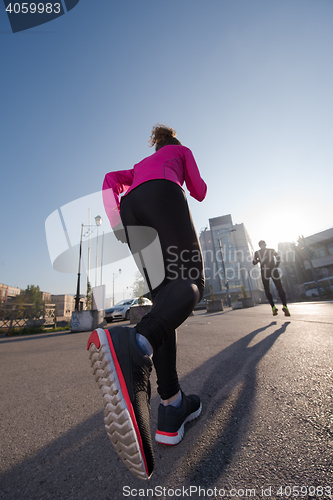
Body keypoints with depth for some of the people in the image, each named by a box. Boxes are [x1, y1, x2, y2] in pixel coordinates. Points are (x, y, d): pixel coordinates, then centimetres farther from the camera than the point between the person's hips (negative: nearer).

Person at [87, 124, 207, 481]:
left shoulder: (140, 167, 46)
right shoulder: (182, 151, 37)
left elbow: (111, 178, 25)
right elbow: (200, 192, 23)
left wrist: (116, 221, 10)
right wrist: (190, 183, 47)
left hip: (130, 209, 5)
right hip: (163, 196, -4)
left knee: (164, 298, -3)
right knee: (190, 283, -22)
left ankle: (172, 409, -10)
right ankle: (133, 347, -54)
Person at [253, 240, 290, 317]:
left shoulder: (257, 252, 10)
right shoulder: (272, 250, 14)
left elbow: (254, 263, 9)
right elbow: (278, 258, 1)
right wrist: (276, 267, 9)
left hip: (264, 271, 0)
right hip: (273, 270, 1)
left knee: (267, 290, 8)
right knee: (280, 289, 3)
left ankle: (273, 307, -6)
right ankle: (284, 306, -16)